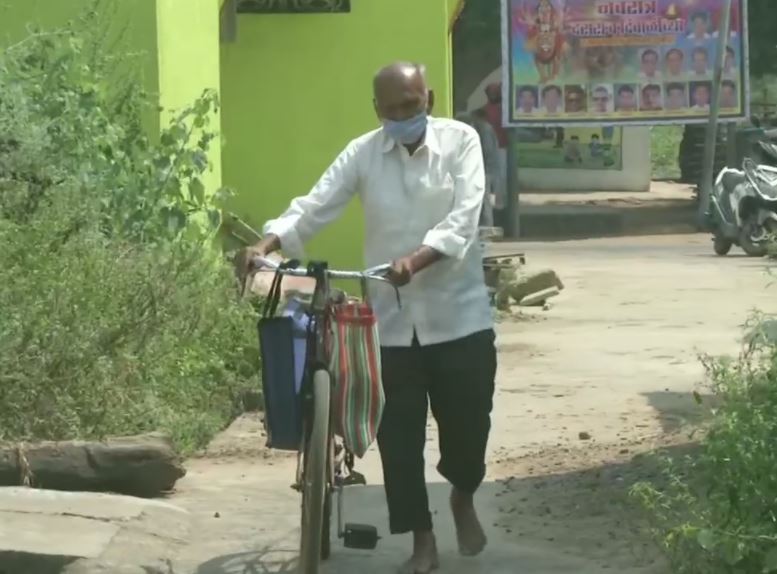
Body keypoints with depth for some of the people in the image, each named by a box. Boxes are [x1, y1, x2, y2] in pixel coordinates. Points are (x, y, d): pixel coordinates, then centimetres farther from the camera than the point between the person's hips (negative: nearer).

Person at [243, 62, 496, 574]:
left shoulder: (461, 141, -5)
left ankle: (463, 498, 37)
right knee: (398, 434, 2)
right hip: (392, 319, 2)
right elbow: (316, 206, -7)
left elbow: (464, 218, -17)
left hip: (459, 314, -2)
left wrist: (417, 258, -33)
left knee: (468, 421, 5)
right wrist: (269, 242, -26)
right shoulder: (362, 153, 1)